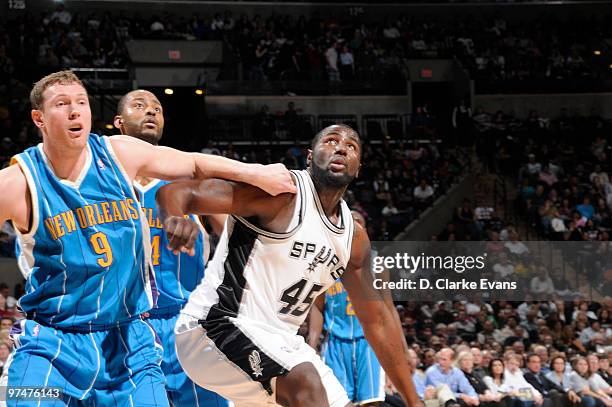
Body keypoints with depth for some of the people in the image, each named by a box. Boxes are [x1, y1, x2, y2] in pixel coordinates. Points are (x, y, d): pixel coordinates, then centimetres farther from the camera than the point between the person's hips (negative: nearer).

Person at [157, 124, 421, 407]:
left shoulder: (354, 237, 8)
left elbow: (376, 319, 16)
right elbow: (176, 191, -22)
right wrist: (174, 218, -47)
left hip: (276, 341, 9)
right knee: (306, 382, -29)